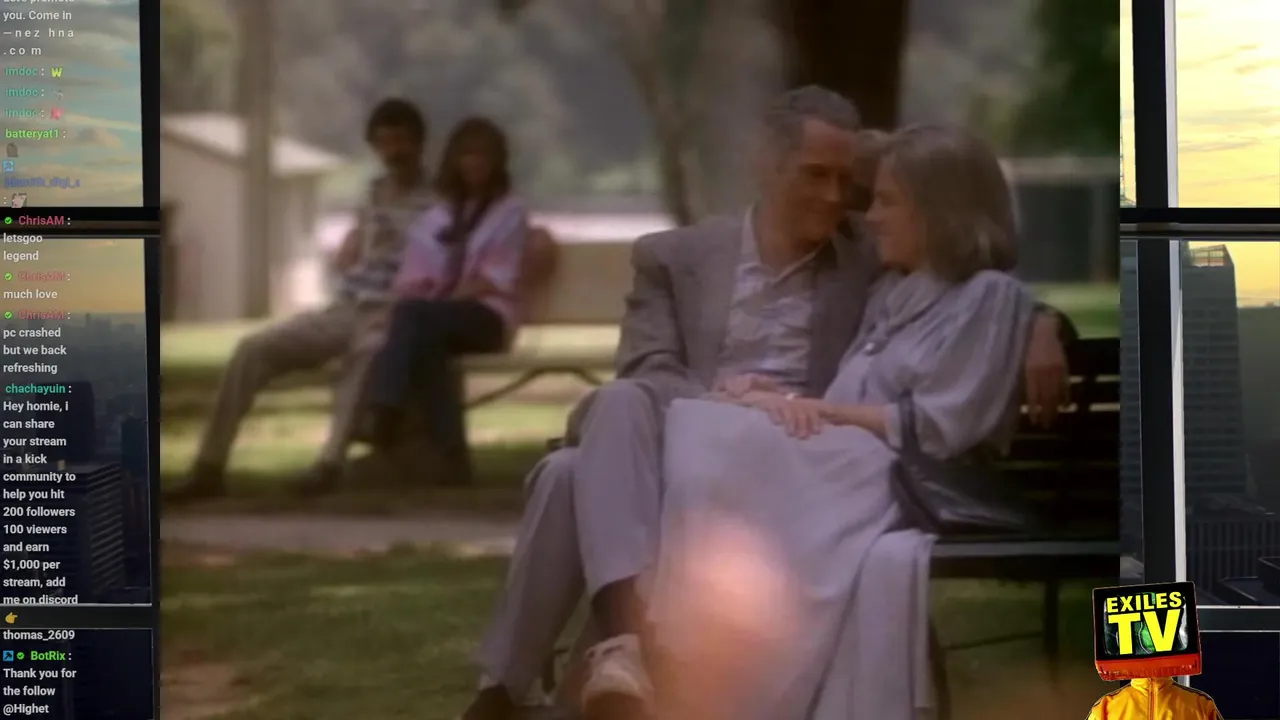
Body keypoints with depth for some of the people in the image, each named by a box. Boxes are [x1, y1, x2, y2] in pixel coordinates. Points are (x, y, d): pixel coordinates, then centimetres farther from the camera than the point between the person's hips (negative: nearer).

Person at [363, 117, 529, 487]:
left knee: (413, 315, -34)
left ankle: (388, 412, -48)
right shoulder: (439, 213, 22)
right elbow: (416, 275, 13)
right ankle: (452, 454, -44)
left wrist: (443, 299, -15)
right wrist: (415, 291, -11)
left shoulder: (510, 211, 9)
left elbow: (496, 278, -3)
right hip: (437, 315, 3)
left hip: (487, 314, -3)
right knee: (423, 341, -36)